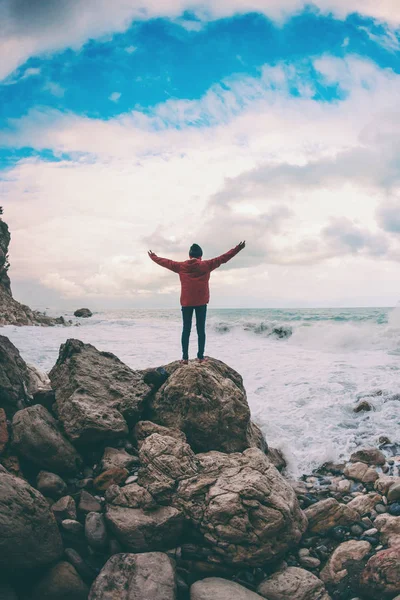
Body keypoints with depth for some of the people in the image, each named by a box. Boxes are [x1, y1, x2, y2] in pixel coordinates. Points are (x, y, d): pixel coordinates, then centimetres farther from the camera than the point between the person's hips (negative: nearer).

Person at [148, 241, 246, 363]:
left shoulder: (181, 266, 5)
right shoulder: (206, 265, 0)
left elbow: (165, 262, 18)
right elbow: (223, 258, 3)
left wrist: (153, 257, 35)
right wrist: (238, 249, 9)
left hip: (186, 302, 1)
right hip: (201, 302, -1)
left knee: (186, 330, 4)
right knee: (201, 329, 3)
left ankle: (185, 357, 1)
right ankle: (201, 356, 1)